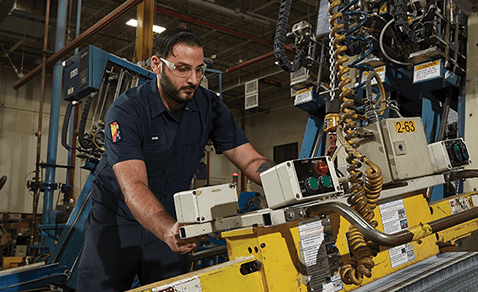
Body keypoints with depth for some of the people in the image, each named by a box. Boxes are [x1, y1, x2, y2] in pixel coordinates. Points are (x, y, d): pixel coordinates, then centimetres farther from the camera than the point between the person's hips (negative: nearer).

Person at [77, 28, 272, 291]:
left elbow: (250, 160, -8)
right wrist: (168, 231, -50)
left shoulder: (209, 106, -7)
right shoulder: (126, 111, -20)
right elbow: (134, 185, -32)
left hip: (170, 220, 3)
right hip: (117, 218, -2)